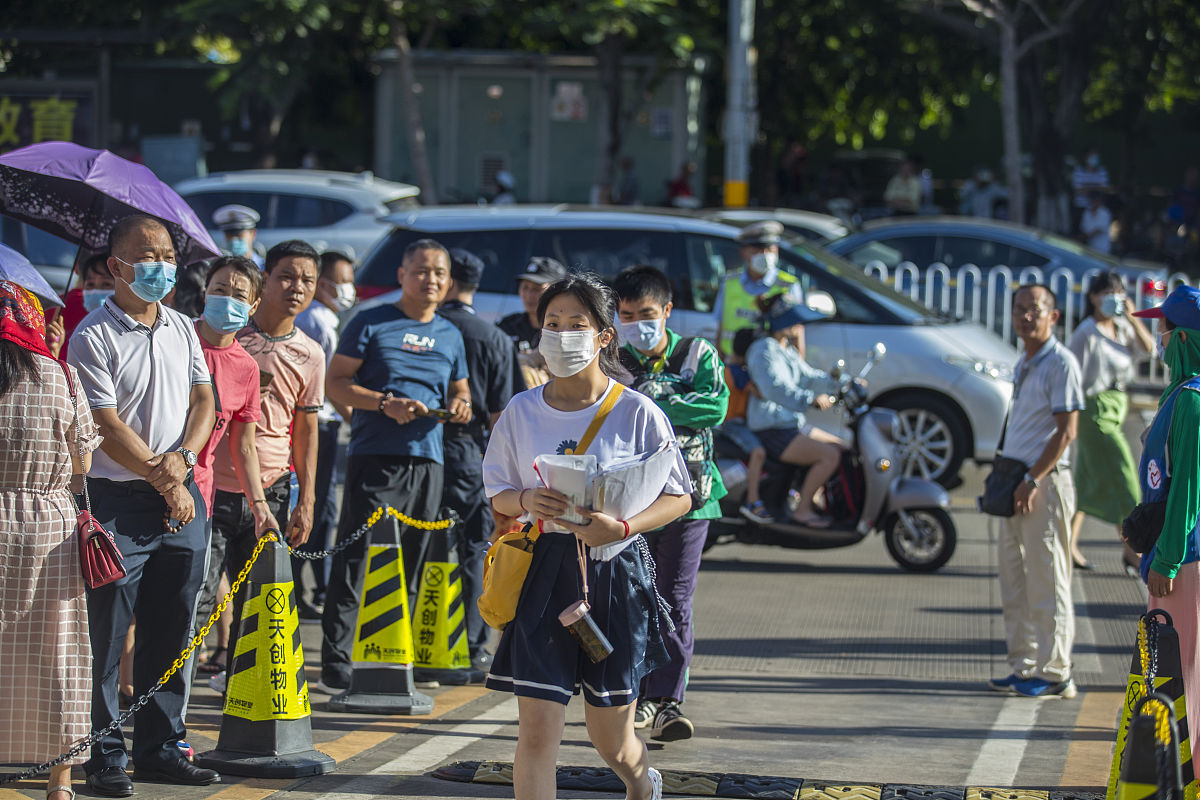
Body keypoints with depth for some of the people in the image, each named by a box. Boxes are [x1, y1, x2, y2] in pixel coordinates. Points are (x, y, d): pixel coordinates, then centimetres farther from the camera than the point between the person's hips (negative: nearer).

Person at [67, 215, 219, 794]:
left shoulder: (182, 330, 14)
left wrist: (182, 457, -8)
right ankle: (104, 756, 3)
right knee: (105, 635, -3)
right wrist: (162, 480, -12)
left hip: (181, 497, 6)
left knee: (172, 632, 9)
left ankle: (161, 748, 18)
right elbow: (106, 425, -12)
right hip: (118, 500, -6)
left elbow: (203, 401, 11)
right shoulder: (93, 336, -8)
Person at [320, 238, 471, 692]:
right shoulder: (372, 324, 2)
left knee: (410, 568, 7)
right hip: (375, 458, -5)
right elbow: (334, 383, -1)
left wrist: (461, 404, 5)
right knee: (356, 562, -10)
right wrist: (385, 403, -15)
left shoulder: (450, 336, 18)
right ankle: (336, 666, -10)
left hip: (427, 460, 5)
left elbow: (459, 388, 29)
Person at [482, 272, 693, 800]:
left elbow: (678, 498, -1)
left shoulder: (637, 413, -5)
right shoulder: (521, 413, 3)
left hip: (616, 574, -1)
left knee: (611, 739, 12)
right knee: (536, 731, -11)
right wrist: (526, 502, -12)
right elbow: (497, 495, 12)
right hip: (543, 576, 1)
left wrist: (622, 528, -19)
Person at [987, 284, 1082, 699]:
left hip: (1045, 482, -9)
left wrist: (1032, 480, -19)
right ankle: (1025, 668, 17)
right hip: (1018, 483, 9)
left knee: (1047, 581, -6)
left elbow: (1066, 431, -15)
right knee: (1014, 579, 10)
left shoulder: (1061, 363, -11)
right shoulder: (1024, 364, 17)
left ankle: (1054, 673, -2)